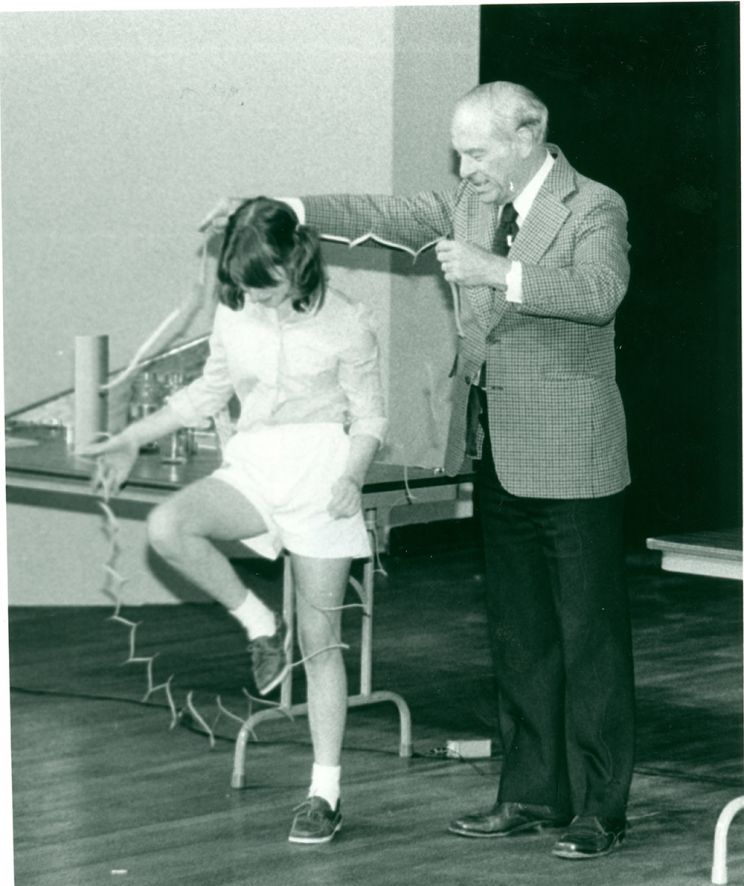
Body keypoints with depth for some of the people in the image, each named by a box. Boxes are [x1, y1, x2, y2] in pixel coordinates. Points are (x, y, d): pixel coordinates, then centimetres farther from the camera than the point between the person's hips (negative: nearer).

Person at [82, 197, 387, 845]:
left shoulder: (343, 322, -7)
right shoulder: (234, 315, 4)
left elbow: (370, 417, 0)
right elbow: (207, 394, 19)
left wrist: (352, 476, -19)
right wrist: (132, 441, 12)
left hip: (322, 464, -4)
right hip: (253, 466, 4)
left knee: (320, 638, -3)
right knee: (167, 528, -28)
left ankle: (326, 791, 5)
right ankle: (260, 624, -4)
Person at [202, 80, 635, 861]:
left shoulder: (593, 209, -10)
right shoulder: (473, 203, 10)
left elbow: (600, 291, -27)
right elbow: (384, 215, 10)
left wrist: (495, 270, -34)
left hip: (570, 459, -7)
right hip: (499, 453, 8)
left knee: (590, 636, -2)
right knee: (518, 634, 13)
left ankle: (600, 808, 3)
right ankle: (532, 792, 22)